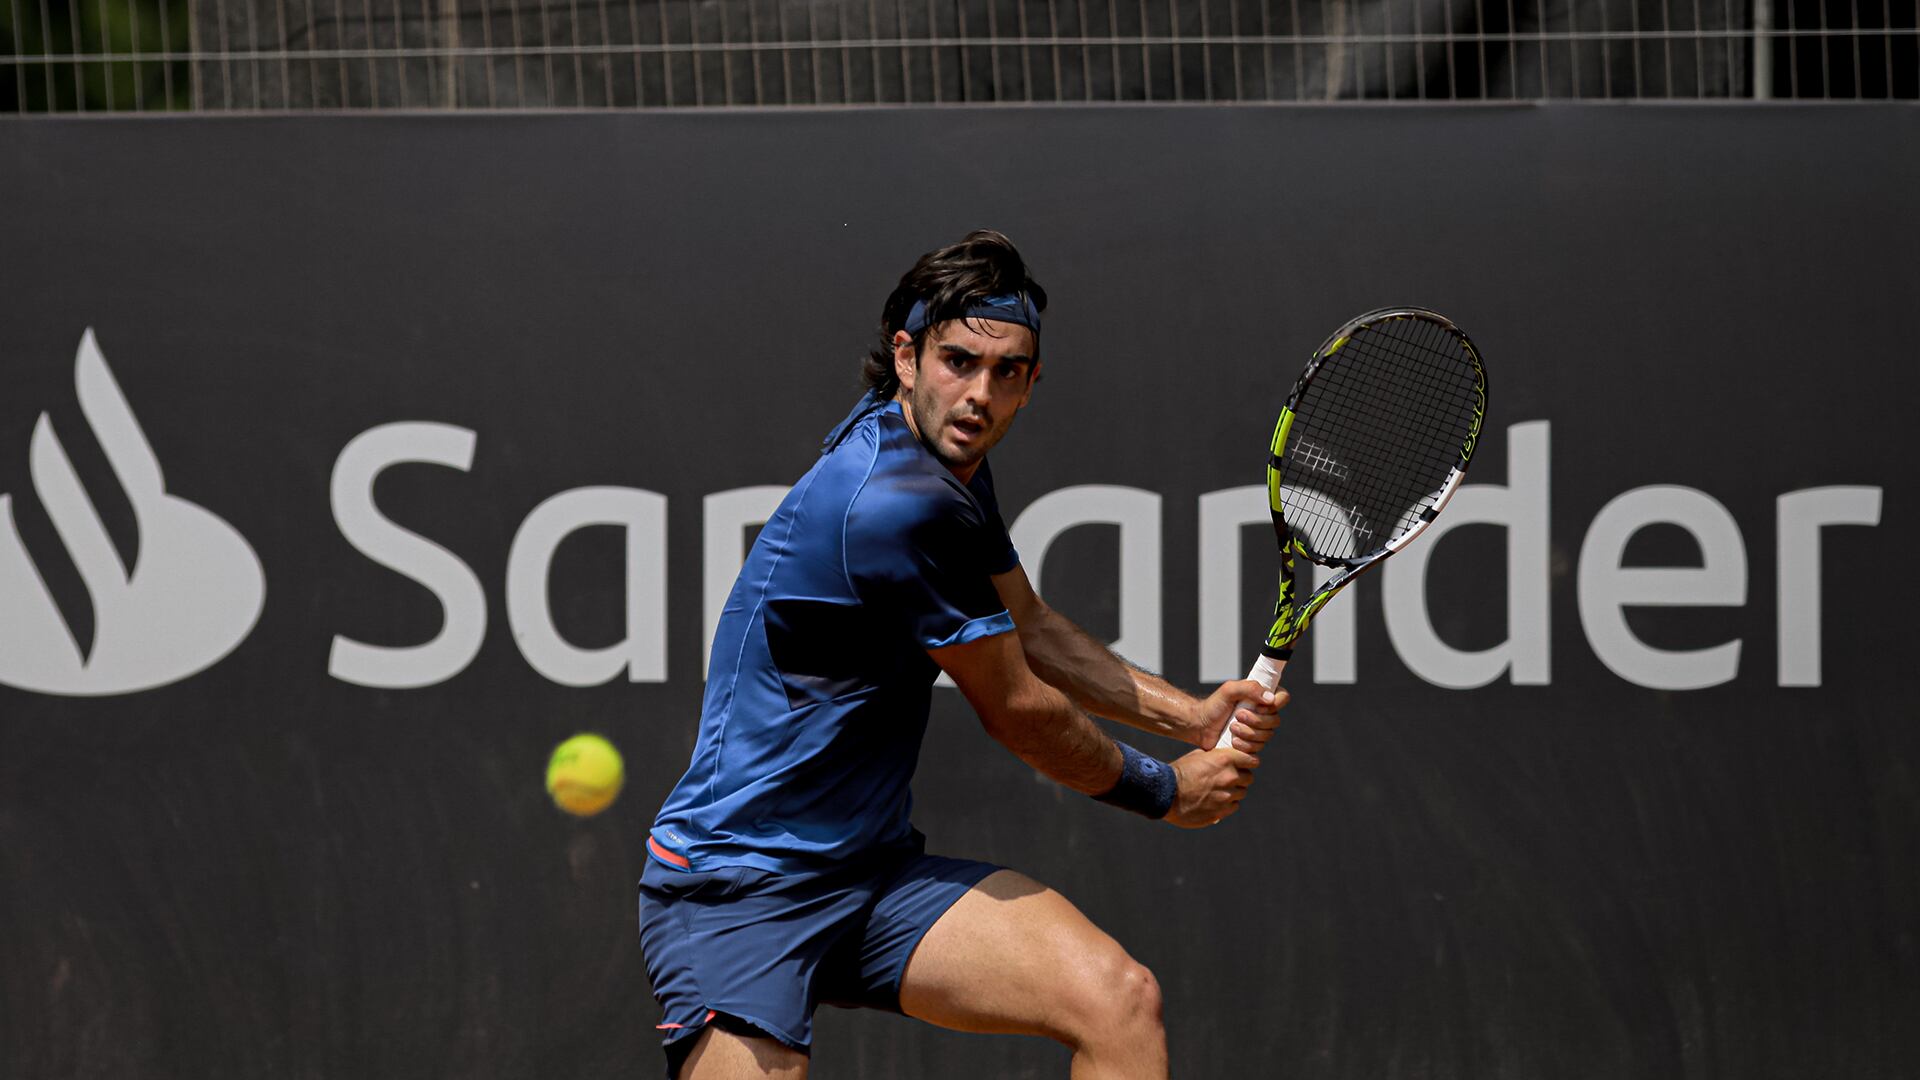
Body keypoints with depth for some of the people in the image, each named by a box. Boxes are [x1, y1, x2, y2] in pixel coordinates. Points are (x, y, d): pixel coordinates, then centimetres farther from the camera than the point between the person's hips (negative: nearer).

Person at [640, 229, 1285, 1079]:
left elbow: (1028, 630, 24)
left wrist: (1193, 717, 12)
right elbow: (1018, 714, -12)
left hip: (879, 875, 8)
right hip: (735, 887, -8)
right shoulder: (895, 503, -23)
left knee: (1121, 1001, -13)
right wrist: (1164, 791, 4)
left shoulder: (952, 463, 8)